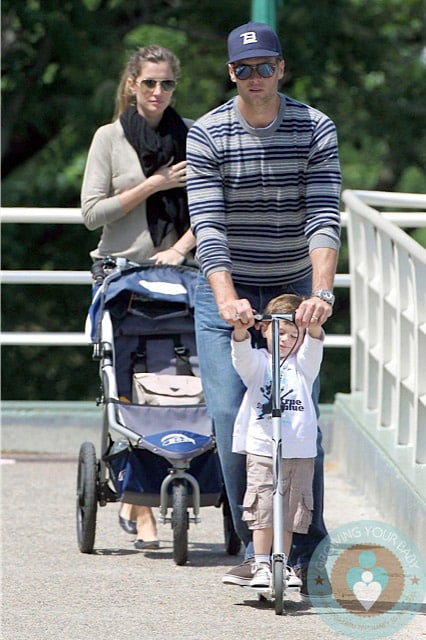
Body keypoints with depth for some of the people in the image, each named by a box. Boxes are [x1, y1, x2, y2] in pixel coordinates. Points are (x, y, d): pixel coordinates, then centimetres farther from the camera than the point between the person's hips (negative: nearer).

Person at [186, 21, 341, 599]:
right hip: (226, 295, 0)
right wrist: (226, 298, -29)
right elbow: (208, 224, -16)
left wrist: (321, 291, -29)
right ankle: (256, 547, 3)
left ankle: (308, 551, 0)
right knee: (231, 417, -6)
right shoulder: (207, 134, -7)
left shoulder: (316, 129, -6)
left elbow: (324, 217, -15)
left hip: (294, 292, 0)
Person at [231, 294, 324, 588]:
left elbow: (314, 343, -7)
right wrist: (241, 327, -34)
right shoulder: (257, 362, 9)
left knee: (292, 512, 3)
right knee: (263, 509, -7)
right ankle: (261, 565, -1)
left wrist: (313, 323, -29)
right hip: (262, 450, -2)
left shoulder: (303, 364, 12)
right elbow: (242, 351, -12)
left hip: (300, 452, 2)